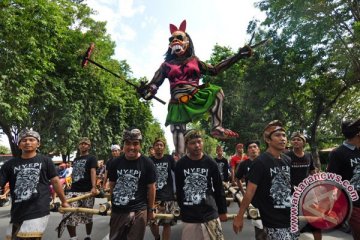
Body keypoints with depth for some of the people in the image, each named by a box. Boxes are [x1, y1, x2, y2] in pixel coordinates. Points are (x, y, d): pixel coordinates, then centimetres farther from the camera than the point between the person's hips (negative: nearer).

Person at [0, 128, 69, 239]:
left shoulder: (45, 161, 2)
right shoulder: (10, 164, 7)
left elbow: (55, 182, 7)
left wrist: (64, 201, 13)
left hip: (38, 211, -3)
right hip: (17, 213, 3)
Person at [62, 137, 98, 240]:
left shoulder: (91, 158, 0)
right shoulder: (75, 160, 20)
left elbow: (93, 172, -14)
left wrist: (94, 187, -26)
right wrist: (71, 187, 21)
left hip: (87, 191, -5)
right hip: (73, 191, 5)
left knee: (87, 216, 6)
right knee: (68, 216, -5)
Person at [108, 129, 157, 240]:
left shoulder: (147, 163, -10)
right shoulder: (115, 163, -2)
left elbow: (151, 187, -3)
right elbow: (111, 185, 9)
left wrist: (151, 209, 1)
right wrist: (110, 203, 11)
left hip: (138, 211, -3)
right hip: (117, 210, 3)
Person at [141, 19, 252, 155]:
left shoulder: (195, 61, 17)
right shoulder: (167, 65, 13)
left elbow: (214, 70, 14)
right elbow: (155, 82, 6)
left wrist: (238, 56, 13)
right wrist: (149, 91, -20)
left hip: (196, 97, 1)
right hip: (179, 103, -1)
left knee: (216, 92, -18)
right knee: (178, 132, -9)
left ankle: (217, 128, -20)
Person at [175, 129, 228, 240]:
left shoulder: (210, 163, -5)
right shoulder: (180, 164, -5)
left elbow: (219, 189, 3)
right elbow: (179, 190, 5)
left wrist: (222, 211, 7)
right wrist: (182, 208, 11)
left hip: (210, 214, 0)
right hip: (189, 216, 1)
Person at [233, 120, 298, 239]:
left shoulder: (287, 160, 4)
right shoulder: (260, 162, -16)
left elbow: (291, 187, 14)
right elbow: (250, 191, -16)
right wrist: (239, 217, -14)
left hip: (291, 219, 7)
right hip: (274, 223, -6)